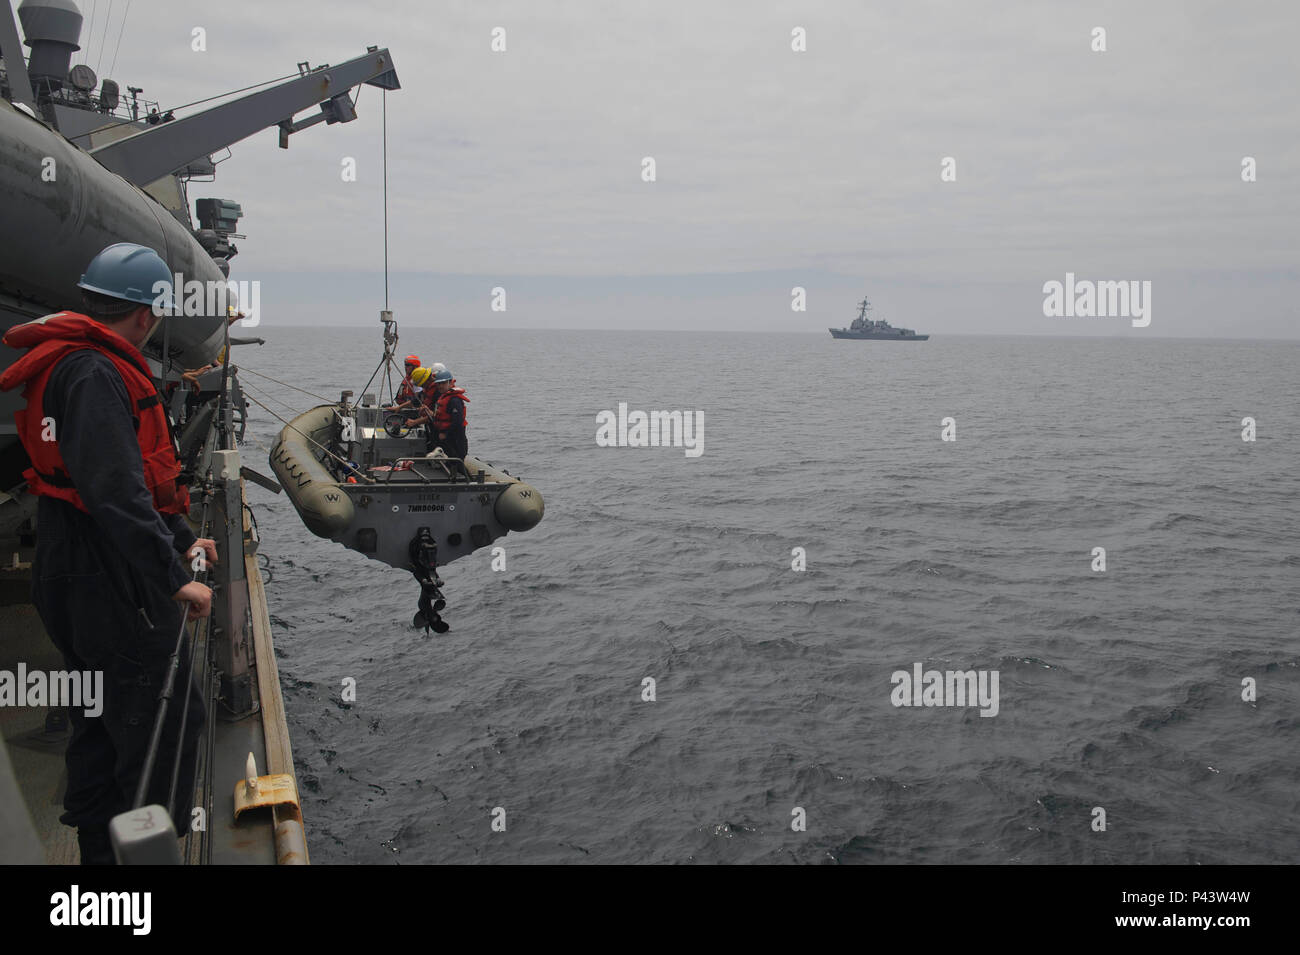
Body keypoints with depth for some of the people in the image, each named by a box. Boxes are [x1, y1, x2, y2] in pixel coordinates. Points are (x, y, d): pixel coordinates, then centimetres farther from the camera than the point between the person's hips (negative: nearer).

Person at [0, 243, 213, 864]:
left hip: (75, 582, 11)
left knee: (103, 725, 19)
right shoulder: (94, 374, -19)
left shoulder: (73, 365, 15)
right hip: (112, 586, -11)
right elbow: (116, 493, -28)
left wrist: (181, 538, 23)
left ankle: (100, 847, 31)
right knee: (165, 721, -4)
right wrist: (173, 578, -26)